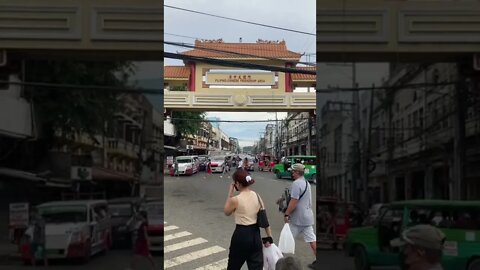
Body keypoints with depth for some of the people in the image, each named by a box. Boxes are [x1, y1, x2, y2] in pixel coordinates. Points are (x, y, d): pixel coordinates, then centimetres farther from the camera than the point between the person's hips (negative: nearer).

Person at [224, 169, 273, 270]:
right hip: (255, 235, 4)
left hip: (241, 235, -4)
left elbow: (226, 212, 6)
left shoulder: (235, 200, -15)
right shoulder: (257, 196, 0)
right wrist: (269, 237, 5)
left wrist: (230, 194, 5)